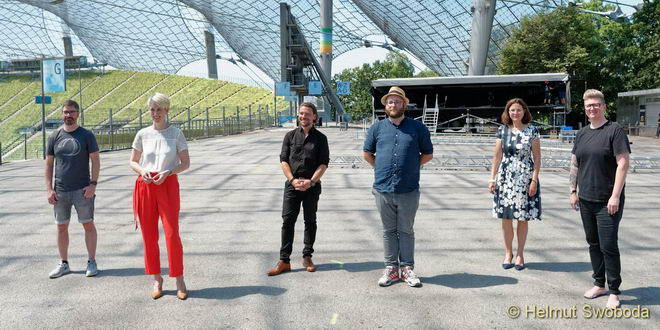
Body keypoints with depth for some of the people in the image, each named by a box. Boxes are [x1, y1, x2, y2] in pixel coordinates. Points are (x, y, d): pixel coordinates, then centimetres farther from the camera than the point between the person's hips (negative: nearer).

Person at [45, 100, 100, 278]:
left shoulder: (86, 135, -1)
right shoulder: (54, 137, 6)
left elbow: (95, 160, -2)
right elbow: (49, 164, 8)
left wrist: (93, 184, -11)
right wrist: (49, 189, 1)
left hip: (82, 190, -3)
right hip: (60, 191, 3)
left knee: (88, 224, 1)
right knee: (61, 227, 9)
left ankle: (92, 262, 12)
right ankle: (64, 264, 21)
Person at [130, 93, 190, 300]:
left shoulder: (176, 133, 2)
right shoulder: (143, 134, 8)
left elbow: (186, 163, 1)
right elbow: (133, 161, 13)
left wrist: (167, 172, -15)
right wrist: (142, 171, -9)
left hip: (168, 184, -2)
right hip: (145, 186, 3)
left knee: (172, 233, -7)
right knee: (149, 235, 5)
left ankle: (179, 280, 4)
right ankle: (157, 279, 17)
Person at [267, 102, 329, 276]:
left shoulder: (320, 138, 4)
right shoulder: (290, 136, 7)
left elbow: (324, 164, -2)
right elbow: (283, 160, 3)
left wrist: (311, 181, -14)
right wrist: (292, 180, -11)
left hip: (312, 186, 0)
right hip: (292, 185, 1)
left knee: (310, 221, 8)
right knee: (287, 221, -2)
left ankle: (307, 257, 20)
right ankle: (284, 261, 4)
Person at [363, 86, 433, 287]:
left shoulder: (417, 128, 3)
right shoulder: (377, 128, 6)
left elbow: (428, 154, 11)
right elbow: (367, 154, 17)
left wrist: (411, 167, 7)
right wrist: (381, 168, 9)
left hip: (409, 190, -1)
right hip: (383, 190, 1)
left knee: (406, 231, 8)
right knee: (389, 231, 10)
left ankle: (407, 268, 17)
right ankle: (391, 269, 18)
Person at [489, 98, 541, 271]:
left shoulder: (532, 131, -1)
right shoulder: (502, 131, 5)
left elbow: (537, 157, -2)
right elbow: (497, 156, 6)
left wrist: (534, 180, -8)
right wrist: (492, 179, 2)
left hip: (525, 178, -2)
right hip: (505, 178, 2)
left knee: (523, 218, 4)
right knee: (506, 217, 4)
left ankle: (520, 254, 18)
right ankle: (508, 253, 18)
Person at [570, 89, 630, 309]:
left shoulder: (615, 130, -7)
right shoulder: (582, 134, 11)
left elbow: (623, 163, -13)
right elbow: (574, 164, 17)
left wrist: (615, 196, -17)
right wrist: (573, 191, 12)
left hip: (608, 201, -6)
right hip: (586, 200, 6)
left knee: (608, 246, -4)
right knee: (593, 243, 14)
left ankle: (614, 291, 9)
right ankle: (599, 284, 27)